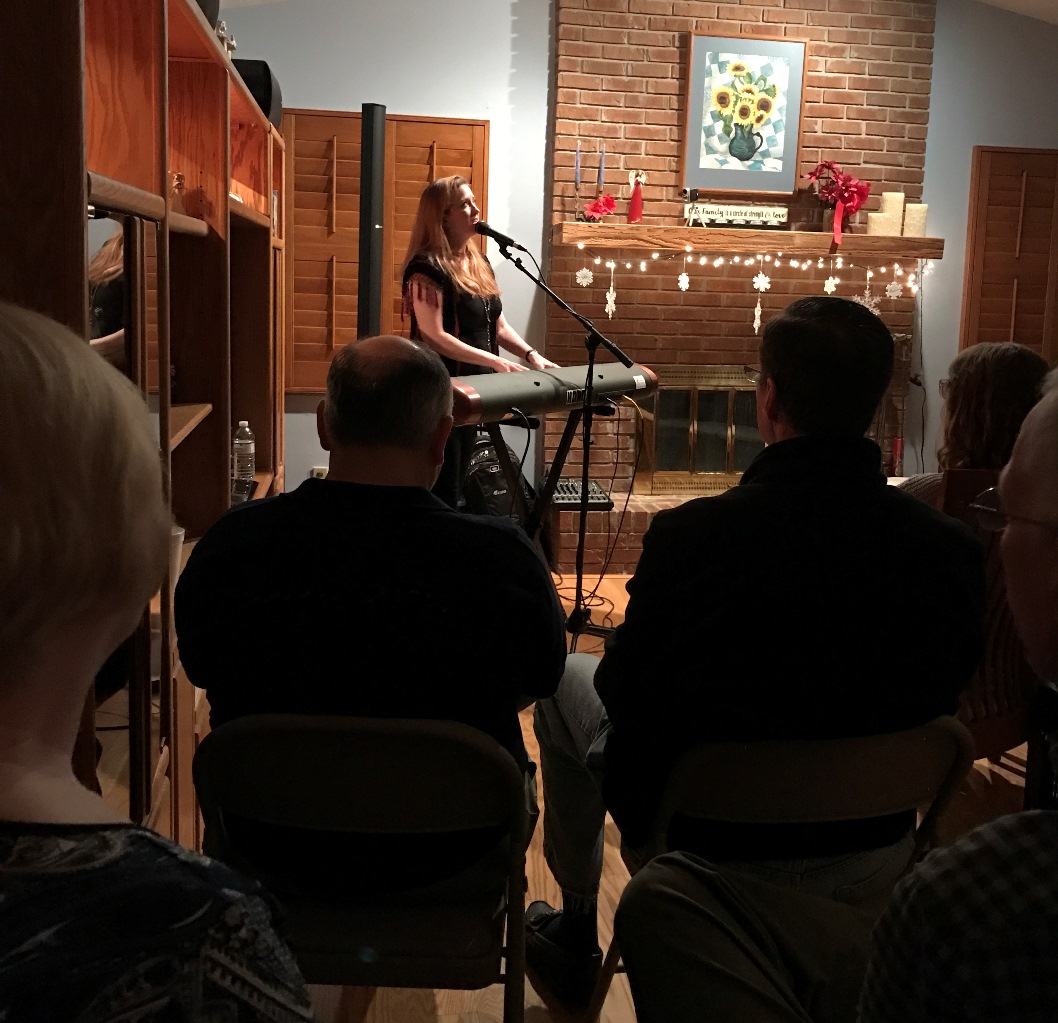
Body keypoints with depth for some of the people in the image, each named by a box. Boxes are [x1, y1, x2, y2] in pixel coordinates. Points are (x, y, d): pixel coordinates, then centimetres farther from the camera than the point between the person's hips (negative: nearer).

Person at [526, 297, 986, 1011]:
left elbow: (625, 692, -11)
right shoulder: (950, 549, -18)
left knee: (565, 682, 21)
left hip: (707, 841, -3)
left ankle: (576, 929, 36)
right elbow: (945, 697, -1)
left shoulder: (691, 535, -26)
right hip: (877, 866, 4)